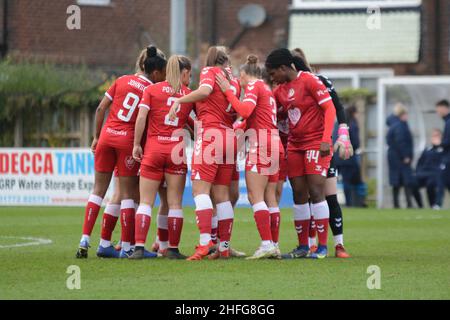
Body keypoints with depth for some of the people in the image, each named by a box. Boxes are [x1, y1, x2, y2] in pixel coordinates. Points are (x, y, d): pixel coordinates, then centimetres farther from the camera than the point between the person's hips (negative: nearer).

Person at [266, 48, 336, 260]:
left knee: (316, 192, -11)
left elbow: (330, 109, -13)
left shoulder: (310, 81, -10)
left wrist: (326, 140, -20)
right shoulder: (280, 90, 12)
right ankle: (303, 247, 10)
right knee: (299, 195, 4)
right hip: (294, 145, 7)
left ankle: (322, 247, -9)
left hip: (316, 144, -7)